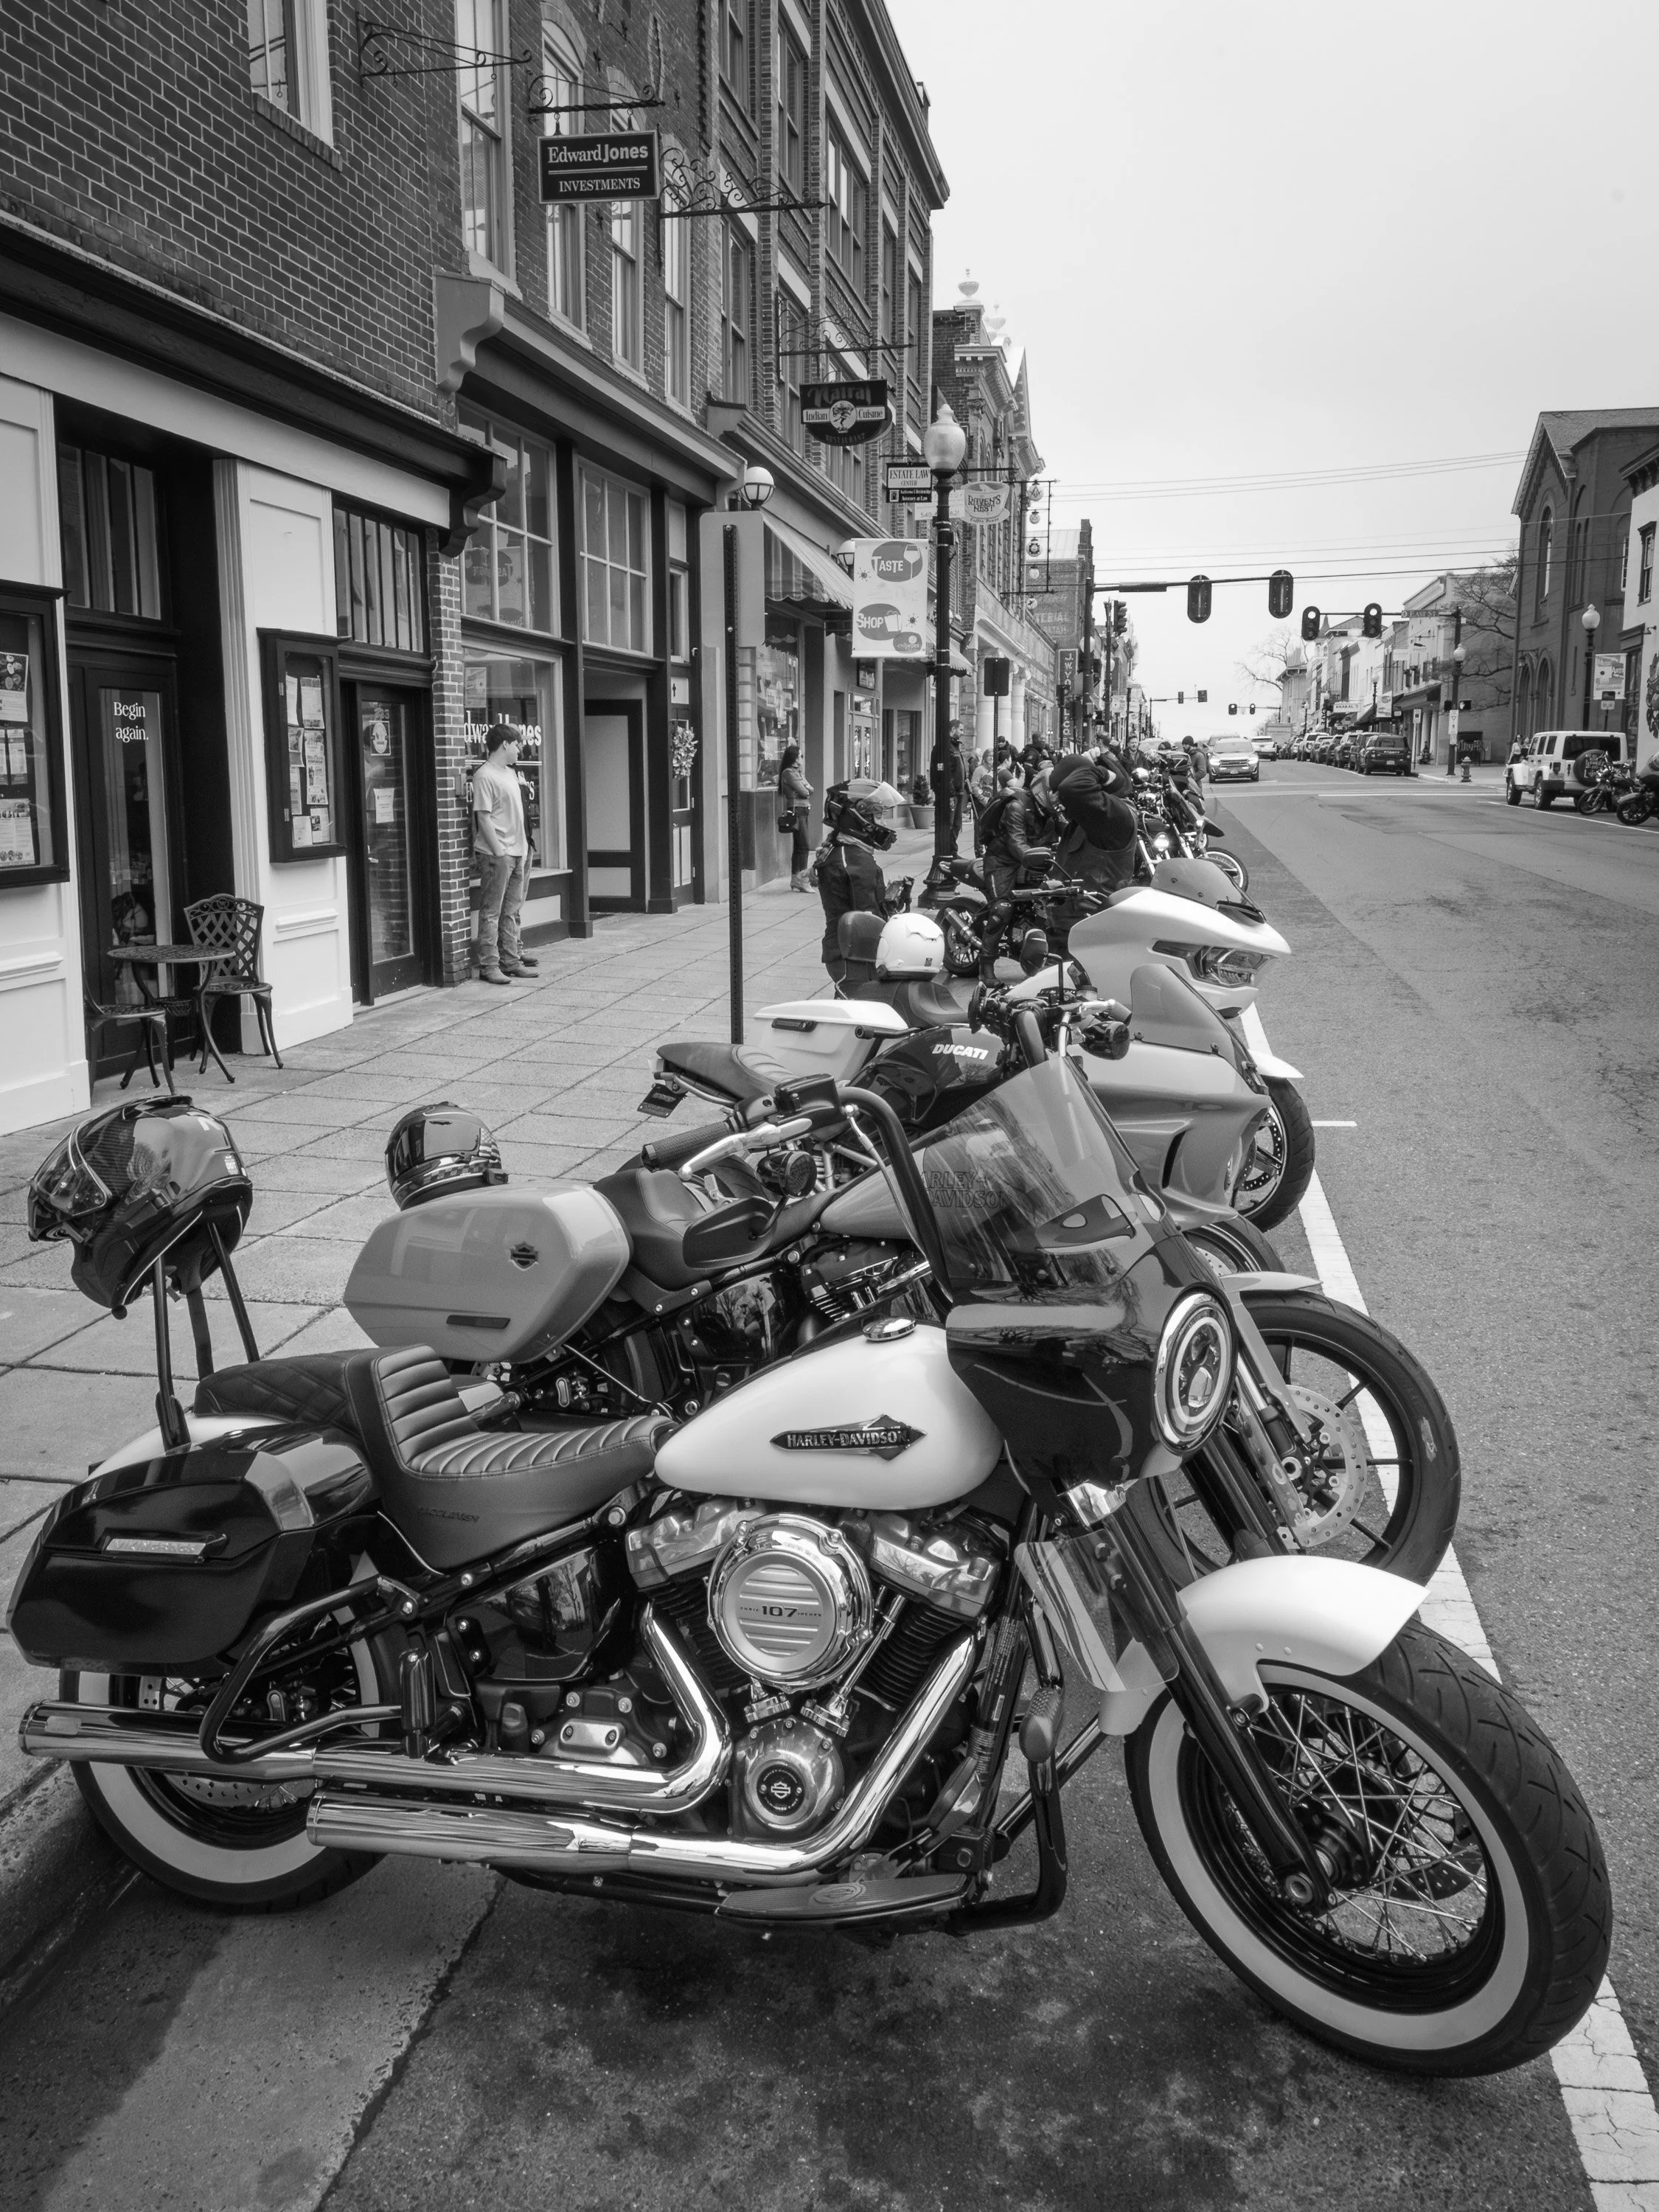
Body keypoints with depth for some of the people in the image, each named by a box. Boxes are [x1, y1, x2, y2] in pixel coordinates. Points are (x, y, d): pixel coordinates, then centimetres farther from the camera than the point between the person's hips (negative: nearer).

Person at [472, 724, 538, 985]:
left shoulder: (510, 773, 16)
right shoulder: (484, 775, -12)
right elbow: (483, 817, -16)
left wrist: (523, 848, 15)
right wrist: (499, 852, -19)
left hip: (517, 852, 9)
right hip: (496, 854, -9)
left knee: (512, 910, 12)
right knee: (491, 912, -4)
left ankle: (511, 961, 18)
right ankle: (489, 966, -2)